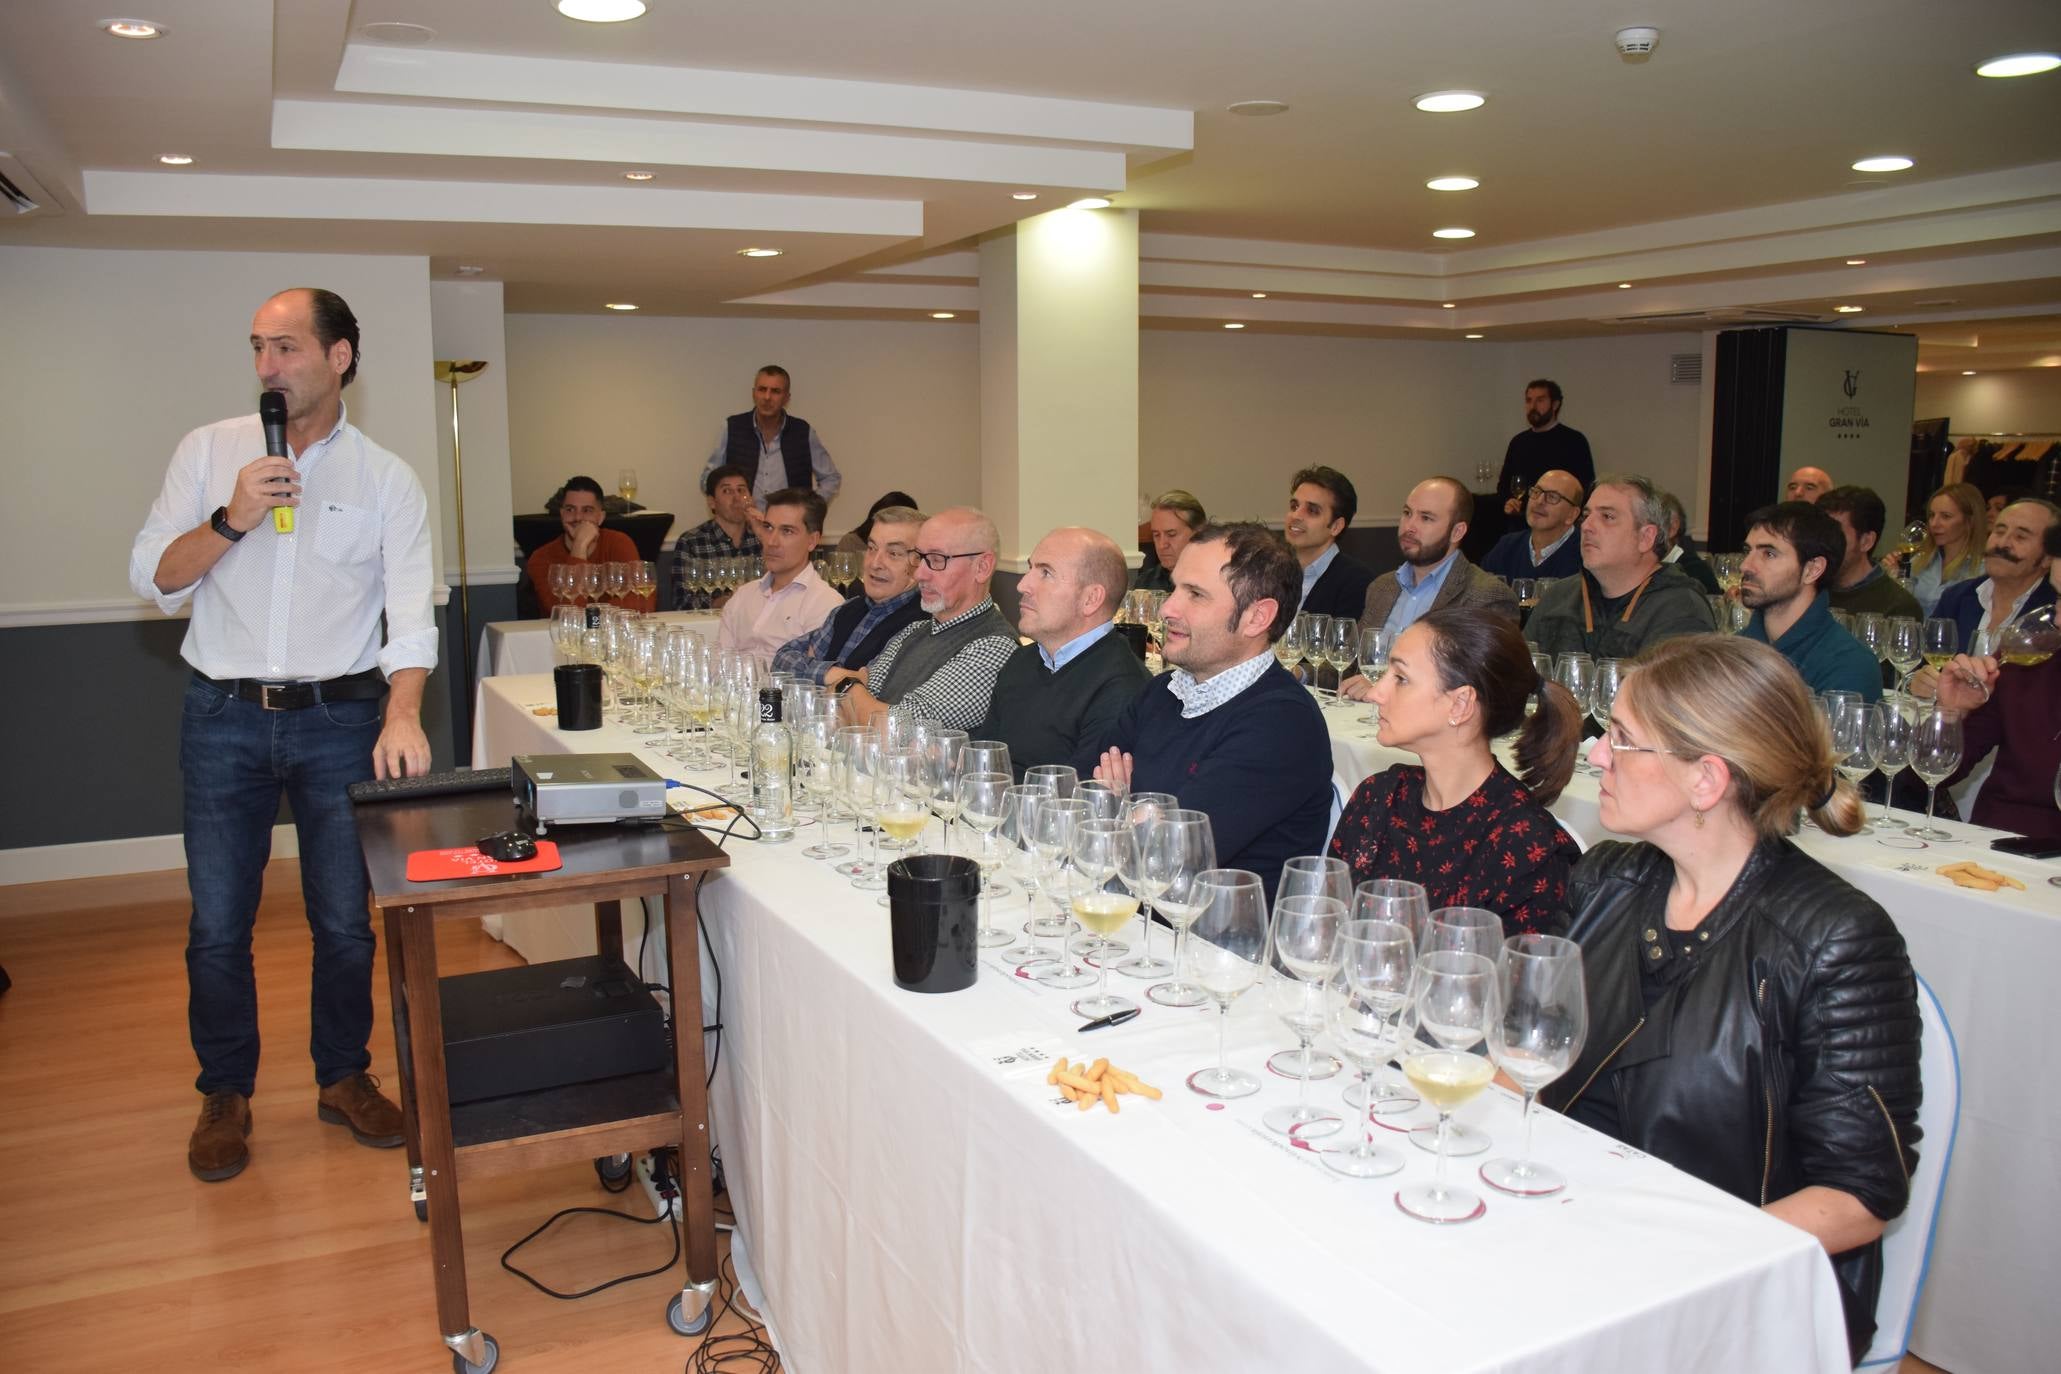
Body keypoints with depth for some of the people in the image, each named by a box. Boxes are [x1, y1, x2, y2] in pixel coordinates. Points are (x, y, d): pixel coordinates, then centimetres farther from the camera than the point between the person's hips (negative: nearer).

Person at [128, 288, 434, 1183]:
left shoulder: (386, 479, 0)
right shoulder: (209, 452, 4)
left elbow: (411, 609, -10)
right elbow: (152, 579, 1)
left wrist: (403, 714, -25)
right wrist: (231, 520, -16)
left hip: (338, 717, -1)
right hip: (224, 717, 1)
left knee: (345, 920, 7)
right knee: (217, 924, 7)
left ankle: (343, 1077, 28)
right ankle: (226, 1093, 26)